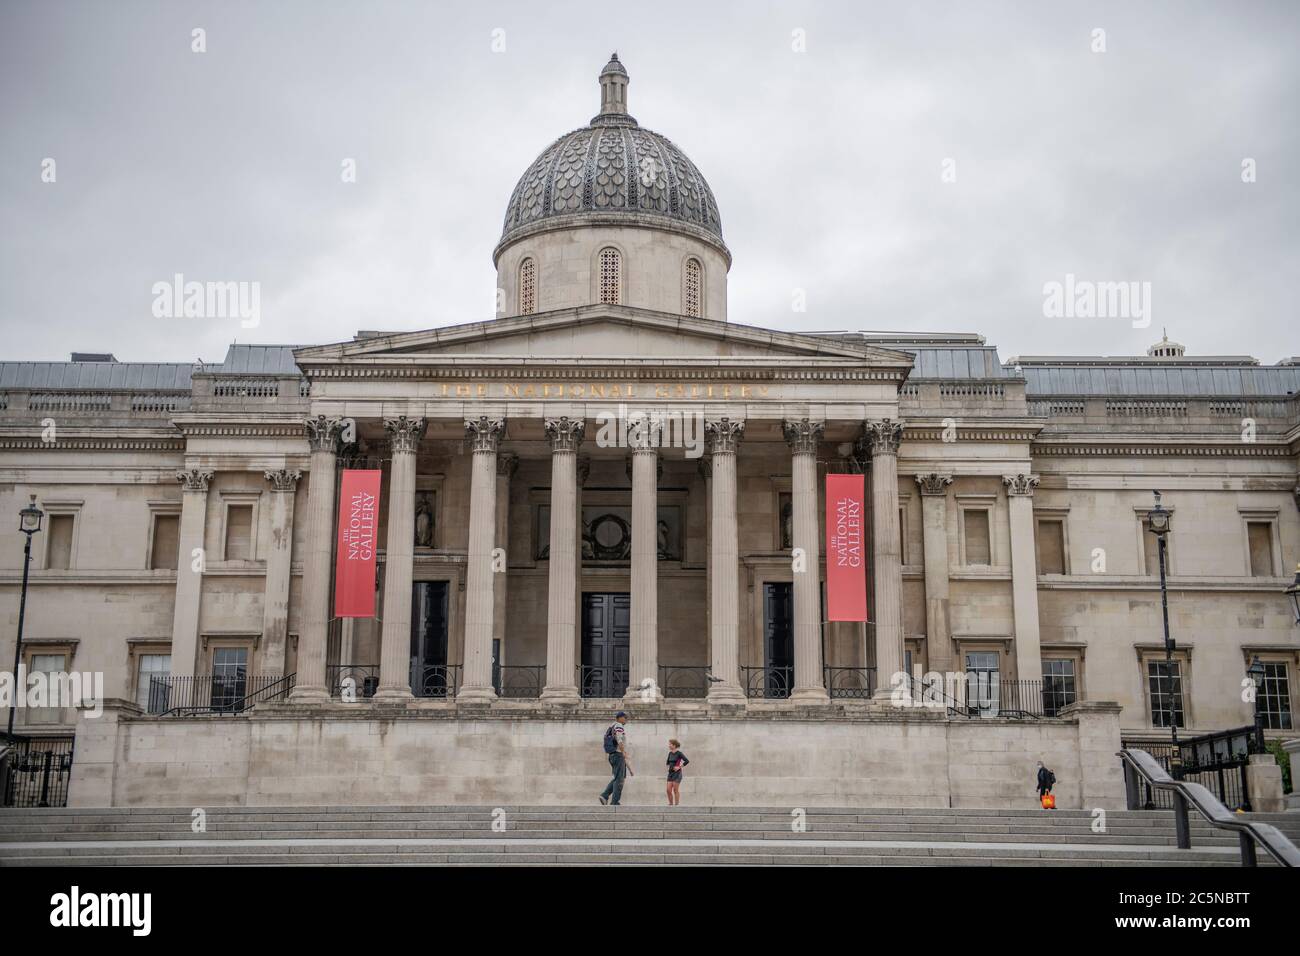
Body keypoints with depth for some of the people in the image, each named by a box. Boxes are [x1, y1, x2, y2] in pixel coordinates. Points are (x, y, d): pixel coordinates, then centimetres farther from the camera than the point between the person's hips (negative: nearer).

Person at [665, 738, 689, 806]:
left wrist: (679, 767, -15)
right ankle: (671, 804, 13)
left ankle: (677, 804, 5)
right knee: (669, 790, 3)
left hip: (677, 773, -7)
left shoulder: (679, 753, -11)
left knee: (675, 790, -3)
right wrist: (668, 766, 10)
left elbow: (687, 761, -18)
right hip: (670, 773, 7)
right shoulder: (670, 753, 10)